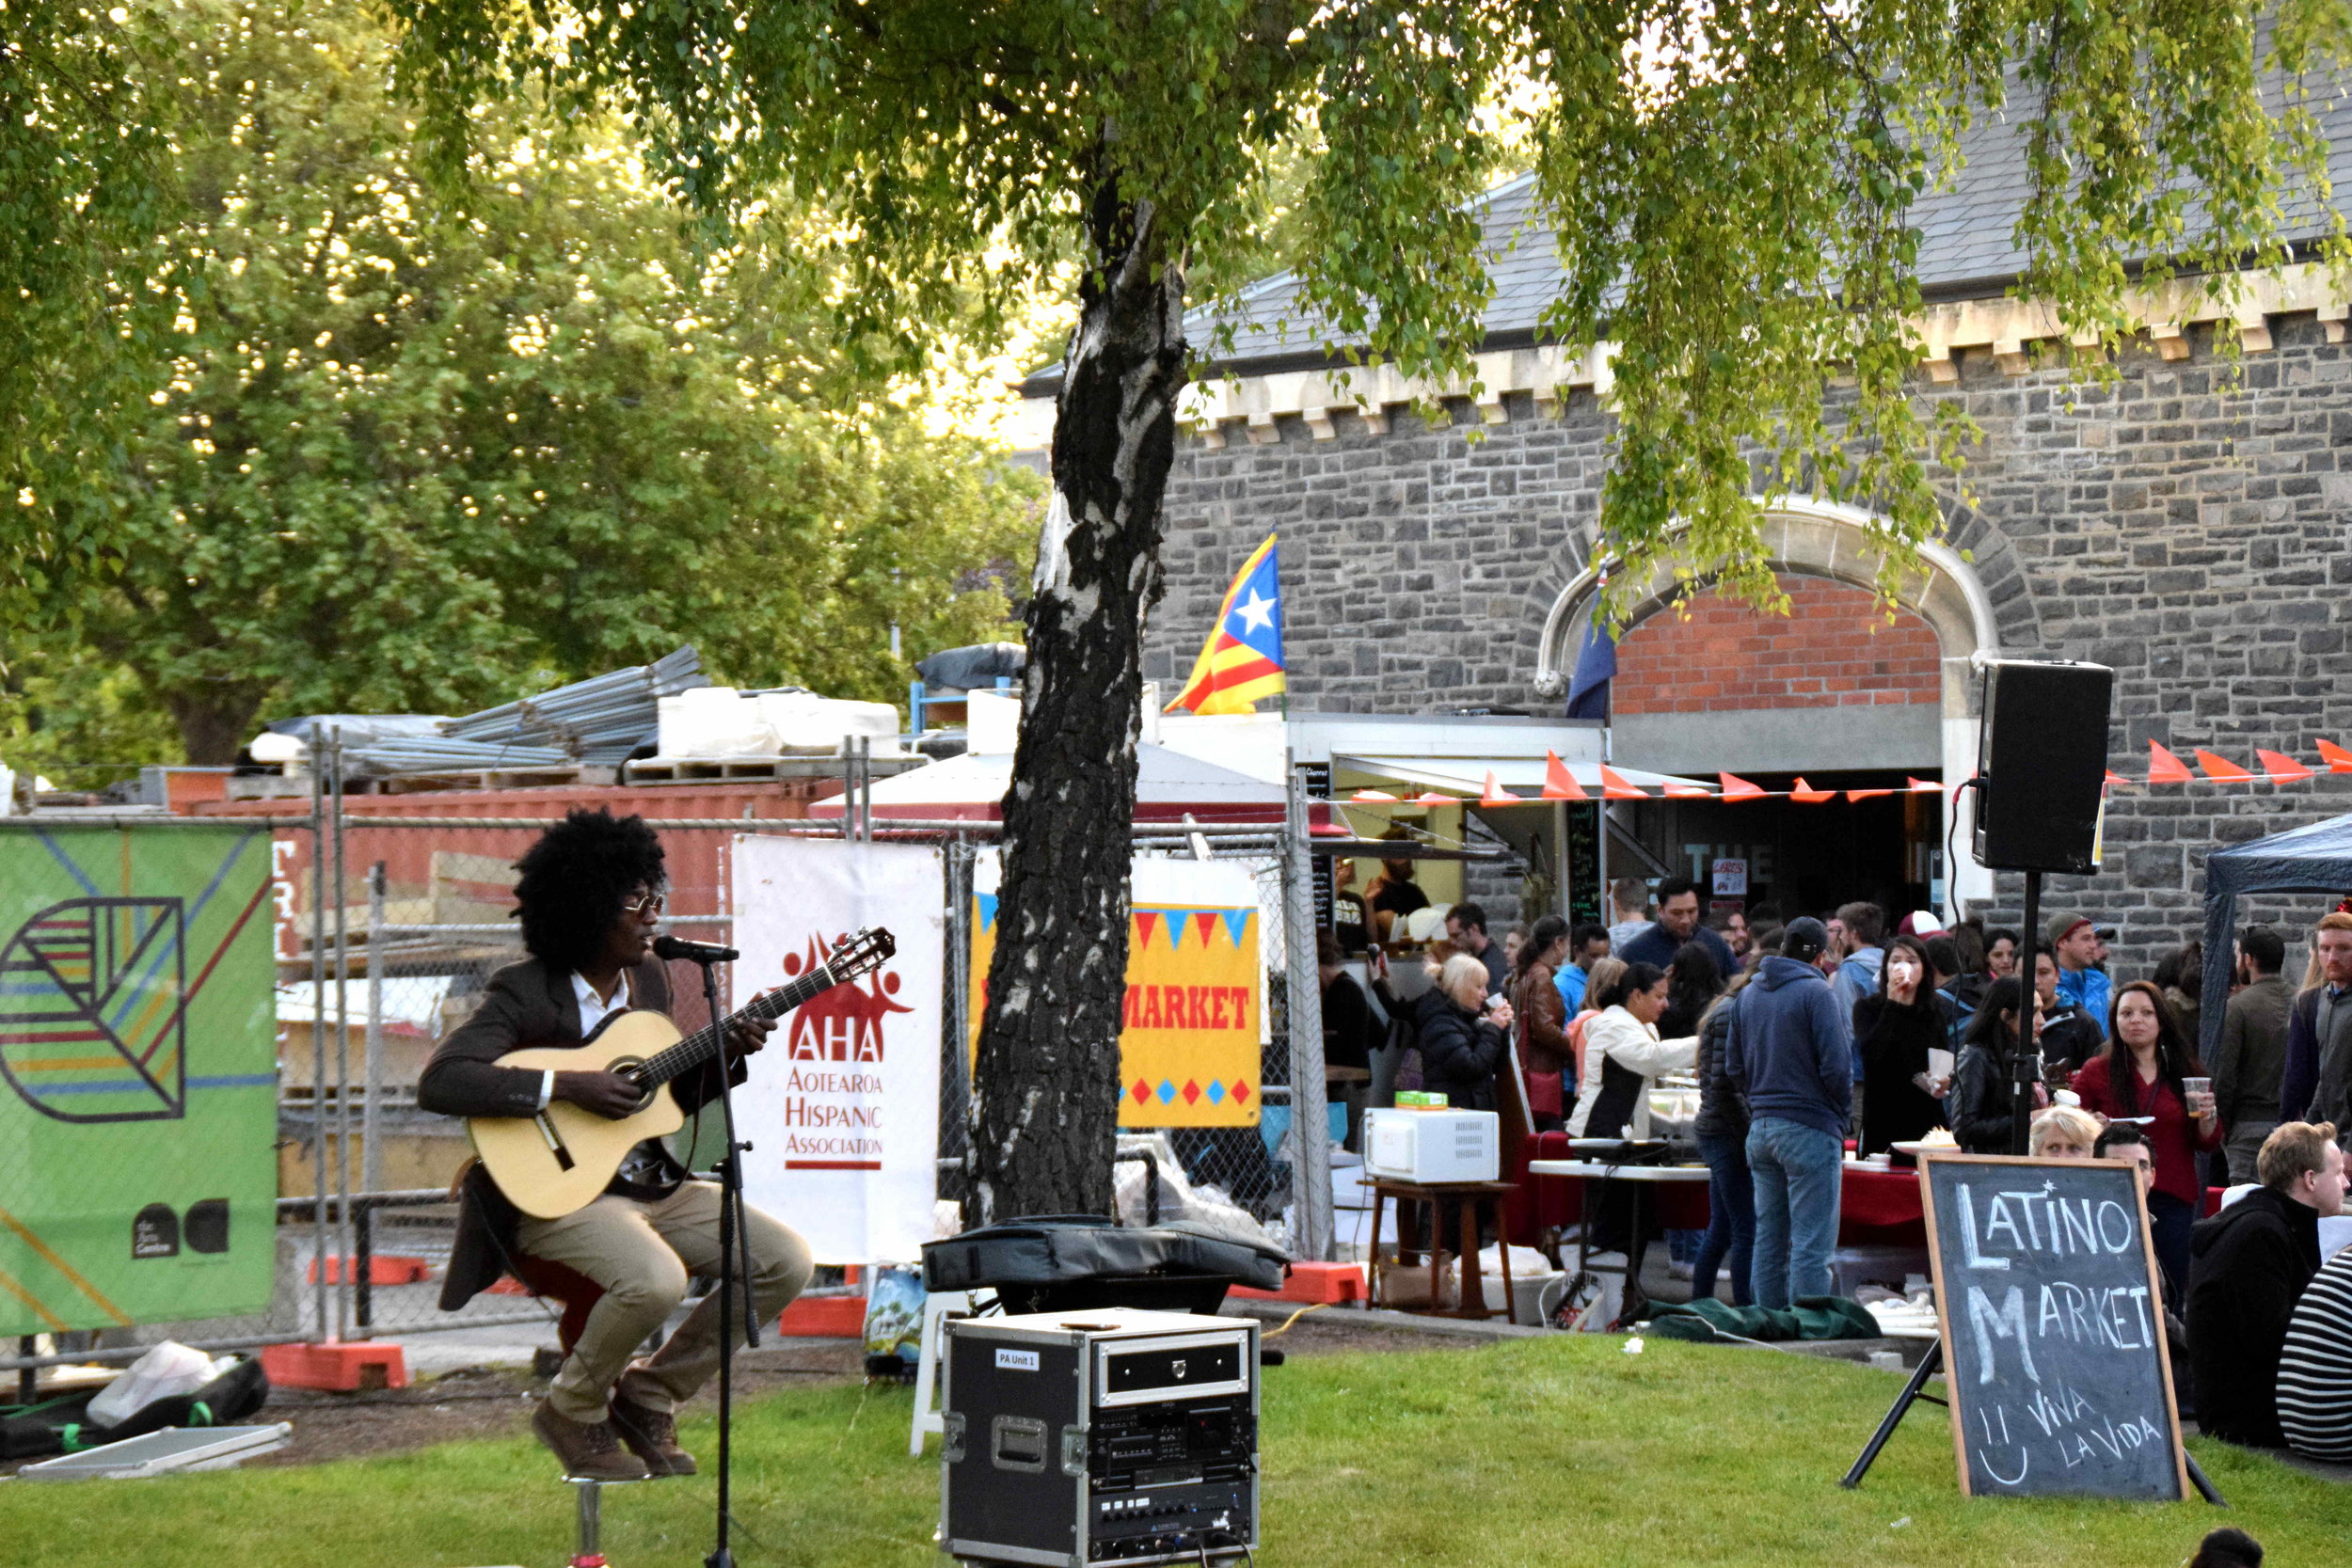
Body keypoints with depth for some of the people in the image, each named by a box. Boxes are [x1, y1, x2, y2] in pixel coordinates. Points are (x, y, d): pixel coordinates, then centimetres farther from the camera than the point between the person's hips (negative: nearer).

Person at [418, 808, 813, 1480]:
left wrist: (726, 1056, 1)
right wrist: (566, 1086, -28)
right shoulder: (524, 994, -12)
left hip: (653, 1184, 8)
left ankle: (649, 1395, 8)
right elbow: (439, 1082, -25)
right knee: (655, 1278, -36)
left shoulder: (648, 978, 10)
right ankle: (574, 1412, -5)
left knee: (787, 1262, -7)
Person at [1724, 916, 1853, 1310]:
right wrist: (1840, 1115, 0)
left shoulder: (1749, 994, 12)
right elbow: (1836, 1066, -13)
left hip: (1761, 1127, 7)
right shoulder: (1815, 992, -10)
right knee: (1811, 1244, -5)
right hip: (1809, 1129, -7)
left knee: (1768, 1240, 12)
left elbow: (1733, 1066, 17)